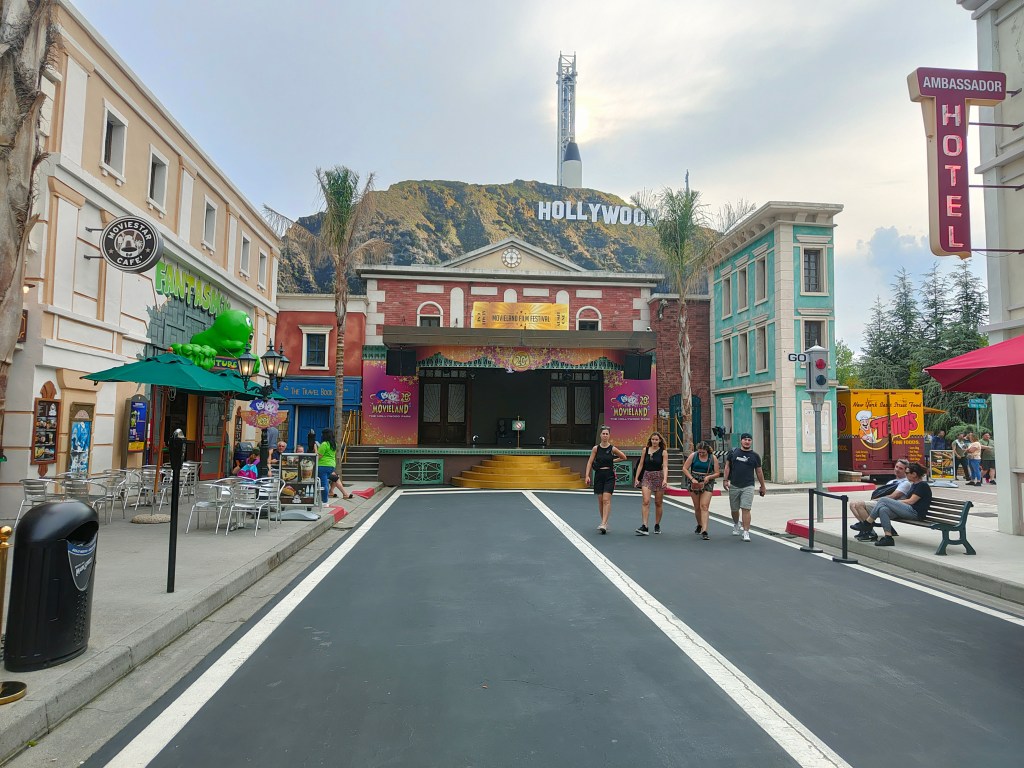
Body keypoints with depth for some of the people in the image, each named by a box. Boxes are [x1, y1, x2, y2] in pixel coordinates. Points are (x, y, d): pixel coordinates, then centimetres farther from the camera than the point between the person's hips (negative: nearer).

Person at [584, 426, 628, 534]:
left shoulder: (612, 449, -3)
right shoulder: (596, 448, 0)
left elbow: (624, 457, 11)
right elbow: (590, 462, -1)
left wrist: (613, 461, 7)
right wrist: (587, 475, -8)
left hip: (609, 476, -2)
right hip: (598, 475, 2)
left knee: (606, 499, -13)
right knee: (600, 500, 9)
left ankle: (604, 524, -18)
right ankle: (604, 522, 22)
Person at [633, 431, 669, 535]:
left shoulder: (663, 452, -1)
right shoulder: (645, 450, 4)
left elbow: (665, 466, -10)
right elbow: (641, 465, 9)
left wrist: (665, 479, -25)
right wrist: (636, 478, 5)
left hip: (659, 476, -1)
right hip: (647, 476, 1)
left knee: (658, 503, 9)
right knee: (646, 501, -13)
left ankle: (657, 525, 25)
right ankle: (644, 527, -18)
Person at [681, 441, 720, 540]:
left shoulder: (713, 458, -3)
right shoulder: (693, 456, -4)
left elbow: (717, 473, 3)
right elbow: (684, 468, -2)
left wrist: (709, 477, -16)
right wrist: (692, 478, -13)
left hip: (707, 483, -1)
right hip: (694, 483, 1)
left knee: (704, 506, -12)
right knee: (697, 507, 10)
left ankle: (704, 531, -16)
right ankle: (699, 525, 35)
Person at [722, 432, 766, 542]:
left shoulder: (755, 456, 5)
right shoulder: (733, 452, 5)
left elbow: (759, 472, 10)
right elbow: (727, 466, 7)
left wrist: (762, 486, 13)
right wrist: (725, 480, -2)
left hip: (748, 487, -1)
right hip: (734, 486, 2)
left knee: (746, 509, -12)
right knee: (734, 509, 13)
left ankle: (746, 532, -10)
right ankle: (736, 525, 40)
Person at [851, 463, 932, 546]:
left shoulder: (923, 485, -5)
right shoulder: (914, 484, 24)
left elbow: (911, 501, -12)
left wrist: (896, 501, -2)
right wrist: (896, 502, 5)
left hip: (916, 513, -9)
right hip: (910, 511, 9)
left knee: (883, 500, -19)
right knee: (883, 510, -16)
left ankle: (868, 523, -14)